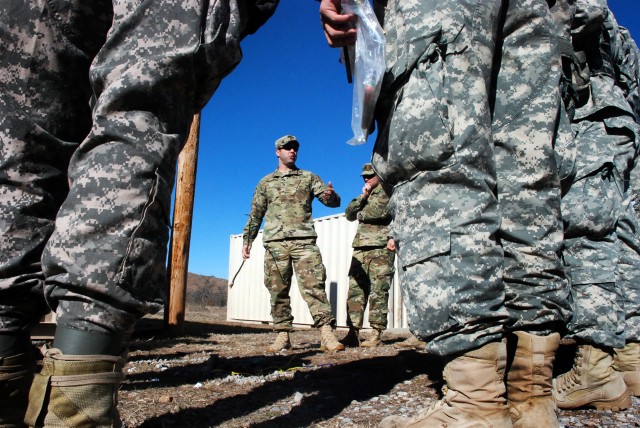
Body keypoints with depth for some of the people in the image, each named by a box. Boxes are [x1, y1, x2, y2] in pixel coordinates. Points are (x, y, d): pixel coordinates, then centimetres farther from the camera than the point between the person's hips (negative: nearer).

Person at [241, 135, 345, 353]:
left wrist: (331, 196, -20)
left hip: (304, 241, -2)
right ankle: (282, 335, 8)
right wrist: (247, 240, 10)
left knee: (314, 286, -11)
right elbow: (255, 215, 18)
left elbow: (331, 201, 5)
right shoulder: (266, 183, 18)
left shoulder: (309, 178, 15)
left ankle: (327, 334, -14)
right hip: (275, 243, 2)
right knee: (278, 290, 2)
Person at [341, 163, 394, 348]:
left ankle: (376, 334, -4)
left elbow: (380, 212, -14)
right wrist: (362, 198, 1)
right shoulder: (364, 195, 26)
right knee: (355, 290, -1)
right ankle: (353, 333, 0)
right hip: (360, 249, 6)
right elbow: (349, 214, 13)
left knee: (378, 293, -7)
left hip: (381, 249, -6)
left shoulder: (388, 193, 5)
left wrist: (360, 214, 0)